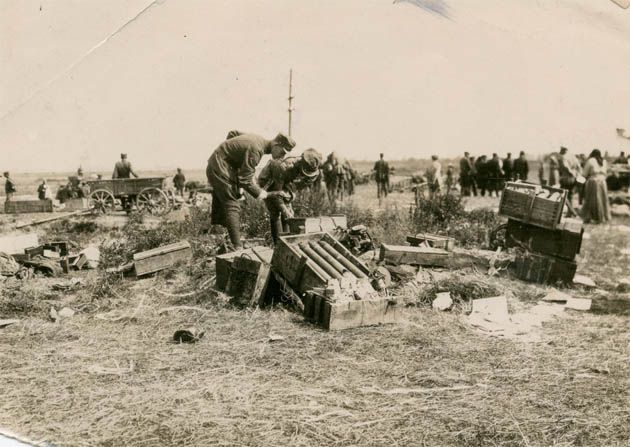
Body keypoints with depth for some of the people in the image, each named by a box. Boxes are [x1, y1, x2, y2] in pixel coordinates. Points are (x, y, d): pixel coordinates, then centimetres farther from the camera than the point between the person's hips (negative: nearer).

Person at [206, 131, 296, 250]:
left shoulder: (259, 139, 4)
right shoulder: (256, 150, -25)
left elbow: (232, 133, 18)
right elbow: (245, 180, -25)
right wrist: (259, 193, -13)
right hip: (220, 169, -10)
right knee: (232, 206, -11)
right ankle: (237, 247, -13)